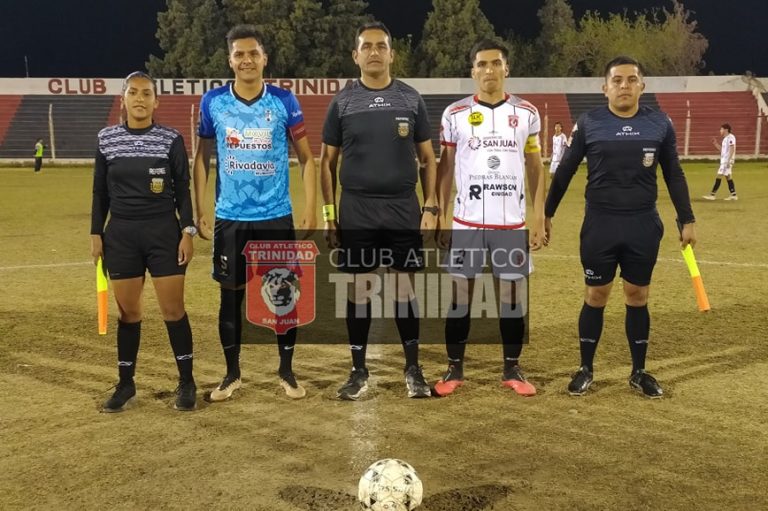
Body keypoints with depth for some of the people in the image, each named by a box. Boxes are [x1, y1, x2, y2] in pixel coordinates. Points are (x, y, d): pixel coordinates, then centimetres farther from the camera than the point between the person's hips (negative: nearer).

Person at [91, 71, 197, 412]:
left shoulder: (171, 139, -2)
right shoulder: (107, 139, 4)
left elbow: (182, 190, 0)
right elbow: (100, 191, 10)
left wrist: (188, 231, -7)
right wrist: (96, 233, 5)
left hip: (164, 232, -2)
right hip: (121, 234, 2)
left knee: (173, 309, 0)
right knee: (127, 311, 8)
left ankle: (186, 382, 13)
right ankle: (126, 384, 21)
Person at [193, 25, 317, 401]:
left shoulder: (284, 101, -2)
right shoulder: (212, 102, 1)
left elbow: (306, 158, 3)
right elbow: (202, 158, 9)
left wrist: (311, 210, -4)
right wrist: (200, 210, 2)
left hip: (277, 216, 0)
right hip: (230, 217, 1)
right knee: (231, 295, 8)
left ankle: (287, 372, 21)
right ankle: (232, 374, 23)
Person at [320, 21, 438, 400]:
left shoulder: (410, 99, 4)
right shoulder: (342, 102, 3)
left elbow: (427, 158, 7)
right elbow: (327, 162, 6)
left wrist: (430, 207, -2)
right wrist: (328, 213, -1)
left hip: (404, 208, 0)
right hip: (356, 209, 0)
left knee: (405, 286, 4)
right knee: (358, 287, 5)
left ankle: (413, 370, 17)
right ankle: (359, 372, 17)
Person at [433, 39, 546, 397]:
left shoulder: (527, 114, 5)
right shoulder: (455, 114, 1)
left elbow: (536, 169, 8)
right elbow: (444, 169, 5)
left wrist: (539, 218, 2)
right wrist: (441, 219, 0)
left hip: (511, 223, 1)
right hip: (466, 221, -1)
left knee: (512, 296, 7)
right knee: (459, 296, 4)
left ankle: (512, 370, 19)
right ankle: (454, 370, 15)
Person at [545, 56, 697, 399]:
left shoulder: (660, 124, 1)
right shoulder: (589, 123, -3)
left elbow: (674, 175, 8)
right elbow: (564, 172, 2)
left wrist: (687, 220, 6)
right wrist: (546, 214, 2)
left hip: (644, 225, 2)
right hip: (600, 223, -1)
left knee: (638, 297, 10)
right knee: (596, 296, 6)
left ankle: (639, 372, 23)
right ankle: (585, 369, 20)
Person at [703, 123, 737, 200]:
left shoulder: (730, 137, -12)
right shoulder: (725, 138, 17)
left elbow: (732, 149, -18)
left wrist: (729, 160, -23)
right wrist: (715, 144, 13)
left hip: (727, 160, -10)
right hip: (723, 160, 10)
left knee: (719, 176, -10)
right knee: (728, 177, 9)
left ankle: (712, 194, -10)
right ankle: (733, 195, 11)